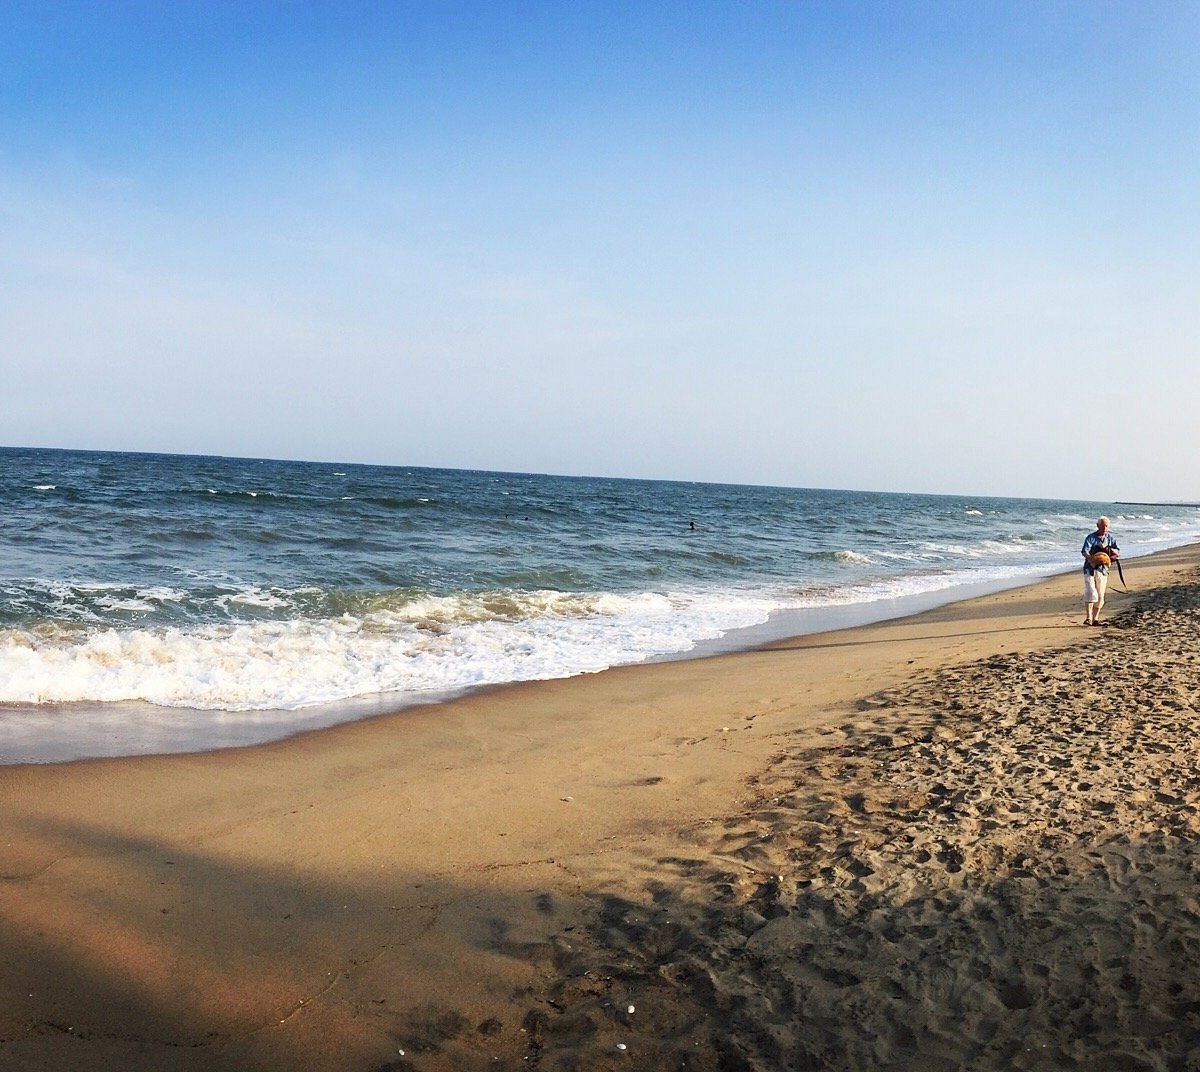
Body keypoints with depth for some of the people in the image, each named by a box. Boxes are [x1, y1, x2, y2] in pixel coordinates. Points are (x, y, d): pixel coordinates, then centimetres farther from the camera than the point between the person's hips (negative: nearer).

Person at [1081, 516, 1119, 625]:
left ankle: (1095, 618, 14)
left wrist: (1110, 550, -15)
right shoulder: (1091, 538, -8)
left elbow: (1118, 553, 6)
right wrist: (1091, 560, -41)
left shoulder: (1110, 538, 6)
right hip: (1090, 569, -5)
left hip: (1103, 569, 5)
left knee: (1100, 596, 6)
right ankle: (1089, 618, -18)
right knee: (1091, 594, -15)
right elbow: (1084, 552, -22)